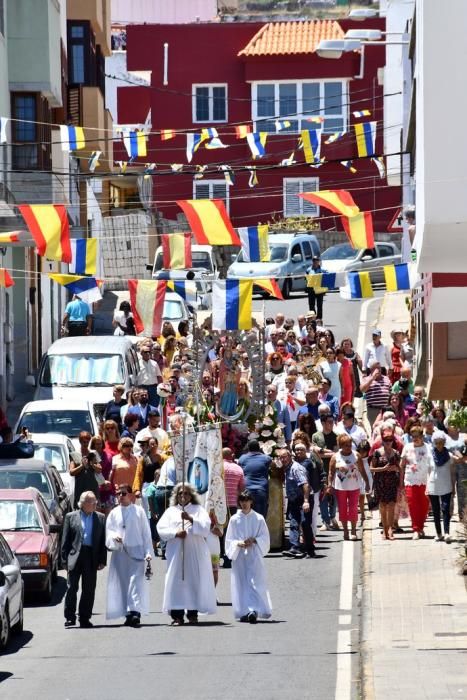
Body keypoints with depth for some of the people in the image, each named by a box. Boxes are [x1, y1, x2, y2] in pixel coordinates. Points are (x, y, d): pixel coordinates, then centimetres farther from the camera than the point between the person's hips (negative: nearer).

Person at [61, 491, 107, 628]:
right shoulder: (71, 517, 6)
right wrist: (65, 559, -3)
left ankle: (85, 618, 11)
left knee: (89, 590, 4)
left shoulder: (100, 518, 10)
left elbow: (103, 541, 9)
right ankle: (70, 617, 3)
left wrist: (102, 560, 2)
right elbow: (65, 540, 5)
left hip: (92, 558, 2)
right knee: (72, 588, -3)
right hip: (75, 556, -2)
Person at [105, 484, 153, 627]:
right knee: (122, 583, 3)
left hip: (136, 552, -3)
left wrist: (148, 552, -3)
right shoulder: (114, 513, 12)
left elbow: (146, 533, 5)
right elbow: (108, 531, 9)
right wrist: (114, 537, -15)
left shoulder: (139, 511, 6)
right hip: (119, 552, 3)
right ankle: (128, 615, 9)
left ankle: (135, 612, -25)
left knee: (136, 582, -15)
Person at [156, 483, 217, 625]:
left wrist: (191, 519, -19)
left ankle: (193, 613, 0)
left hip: (195, 552, -1)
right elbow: (161, 528, 3)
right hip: (176, 552, 1)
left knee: (194, 581, -4)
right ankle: (177, 614, -8)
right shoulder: (170, 511, 14)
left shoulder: (198, 510, 11)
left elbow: (206, 526, -4)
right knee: (176, 581, -7)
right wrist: (175, 533, -13)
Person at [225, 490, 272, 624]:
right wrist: (238, 544, -13)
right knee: (241, 584, 1)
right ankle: (244, 611, 5)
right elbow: (229, 540, 6)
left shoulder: (258, 519, 3)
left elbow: (265, 537, 4)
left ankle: (253, 610, -20)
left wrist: (254, 540, -13)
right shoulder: (234, 519, 6)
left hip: (254, 556, -2)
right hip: (239, 556, 2)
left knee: (254, 582, -11)